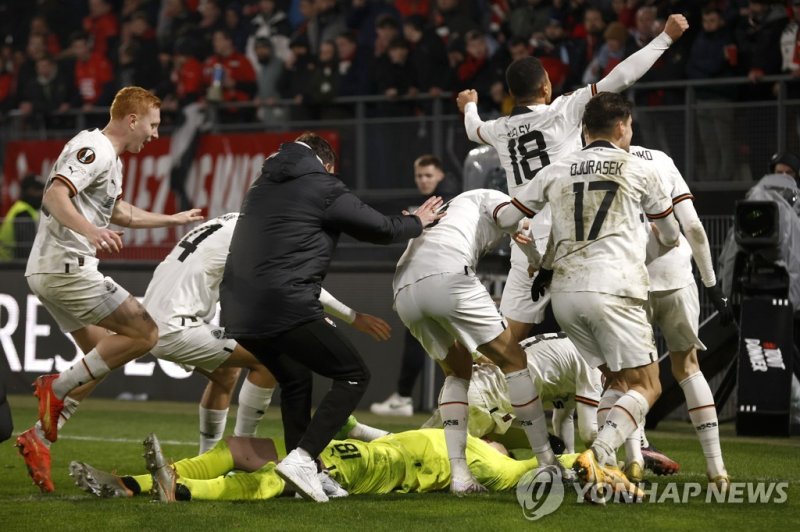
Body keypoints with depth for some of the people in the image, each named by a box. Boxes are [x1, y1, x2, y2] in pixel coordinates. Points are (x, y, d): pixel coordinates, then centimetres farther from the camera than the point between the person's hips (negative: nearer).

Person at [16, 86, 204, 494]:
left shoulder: (109, 156, 21)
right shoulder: (94, 149, -12)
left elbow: (118, 212, 35)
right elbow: (55, 195, -26)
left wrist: (173, 219, 43)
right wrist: (90, 231, -41)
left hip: (50, 271, 11)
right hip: (66, 267, -11)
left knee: (102, 361, 13)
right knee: (144, 333, -11)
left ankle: (37, 439, 10)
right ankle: (57, 388, -9)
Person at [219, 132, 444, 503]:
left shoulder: (265, 184, 23)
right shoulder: (323, 187, 2)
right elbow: (380, 228, 7)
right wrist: (417, 222, 27)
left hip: (239, 311, 8)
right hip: (286, 308, -8)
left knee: (295, 380, 28)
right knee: (353, 376, 4)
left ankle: (306, 472, 22)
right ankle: (302, 458, -12)